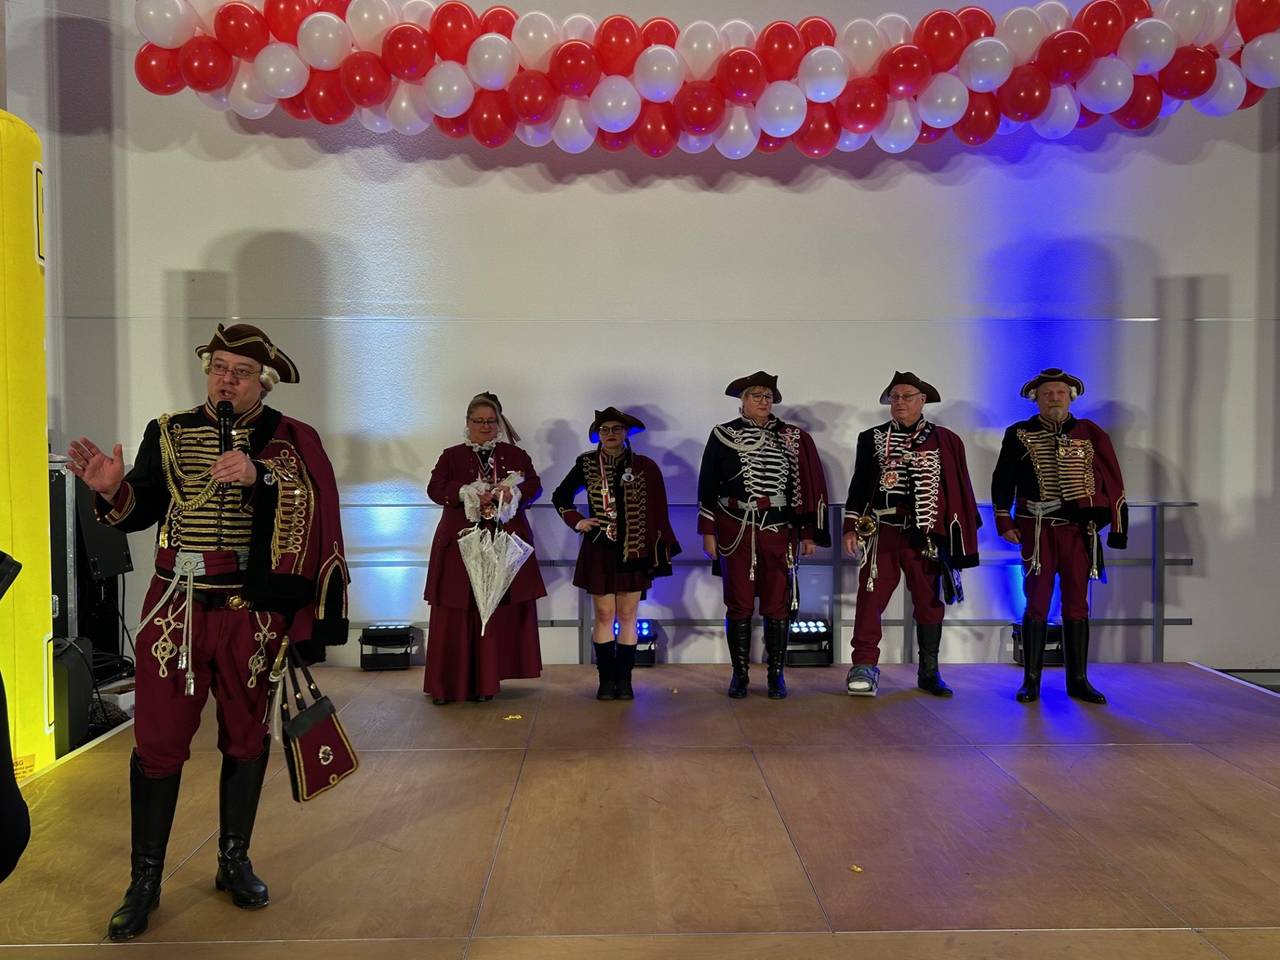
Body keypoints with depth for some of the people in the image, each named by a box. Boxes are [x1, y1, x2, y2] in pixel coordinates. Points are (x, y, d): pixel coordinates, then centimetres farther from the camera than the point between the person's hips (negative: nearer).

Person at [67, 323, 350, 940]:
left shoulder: (288, 440, -1)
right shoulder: (167, 433, 5)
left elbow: (315, 512, -13)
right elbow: (138, 514, 5)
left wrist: (260, 479, -24)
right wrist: (112, 491, -15)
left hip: (253, 612, -1)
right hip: (176, 609, 1)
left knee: (245, 738, 12)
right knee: (158, 743, 5)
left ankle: (234, 861, 30)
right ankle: (145, 880, 22)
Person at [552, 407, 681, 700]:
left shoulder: (645, 467, -1)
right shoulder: (586, 464, 2)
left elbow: (657, 513, 0)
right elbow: (560, 497, 14)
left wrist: (660, 549, -5)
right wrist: (576, 521, 0)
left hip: (633, 551, 0)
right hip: (599, 551, 1)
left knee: (627, 616, 6)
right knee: (604, 615, 4)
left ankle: (624, 680, 14)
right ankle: (606, 679, 13)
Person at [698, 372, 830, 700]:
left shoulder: (791, 437, 8)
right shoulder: (723, 435, 4)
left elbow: (807, 486, 7)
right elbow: (708, 487, 5)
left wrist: (809, 533, 2)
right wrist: (708, 533, 0)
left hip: (779, 530, 1)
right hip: (735, 532, -1)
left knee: (778, 605, 3)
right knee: (739, 605, 4)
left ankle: (776, 675, 14)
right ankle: (739, 675, 14)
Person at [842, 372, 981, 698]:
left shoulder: (945, 441, 6)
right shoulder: (872, 439, 8)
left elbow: (959, 490, 7)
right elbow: (859, 485, 8)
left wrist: (963, 535, 4)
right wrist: (851, 528, 2)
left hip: (926, 537, 0)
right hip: (881, 533, 0)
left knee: (929, 603, 9)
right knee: (871, 599, -4)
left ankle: (929, 672, 21)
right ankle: (864, 668, 3)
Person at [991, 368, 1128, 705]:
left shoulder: (1090, 434, 6)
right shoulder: (1019, 435, 3)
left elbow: (1111, 481, 6)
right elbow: (1002, 480, 5)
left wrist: (1115, 527, 0)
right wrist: (1005, 522, -1)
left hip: (1079, 530, 2)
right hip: (1037, 530, -1)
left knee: (1077, 606, 6)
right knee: (1036, 604, 1)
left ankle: (1078, 680, 16)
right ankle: (1031, 681, 8)